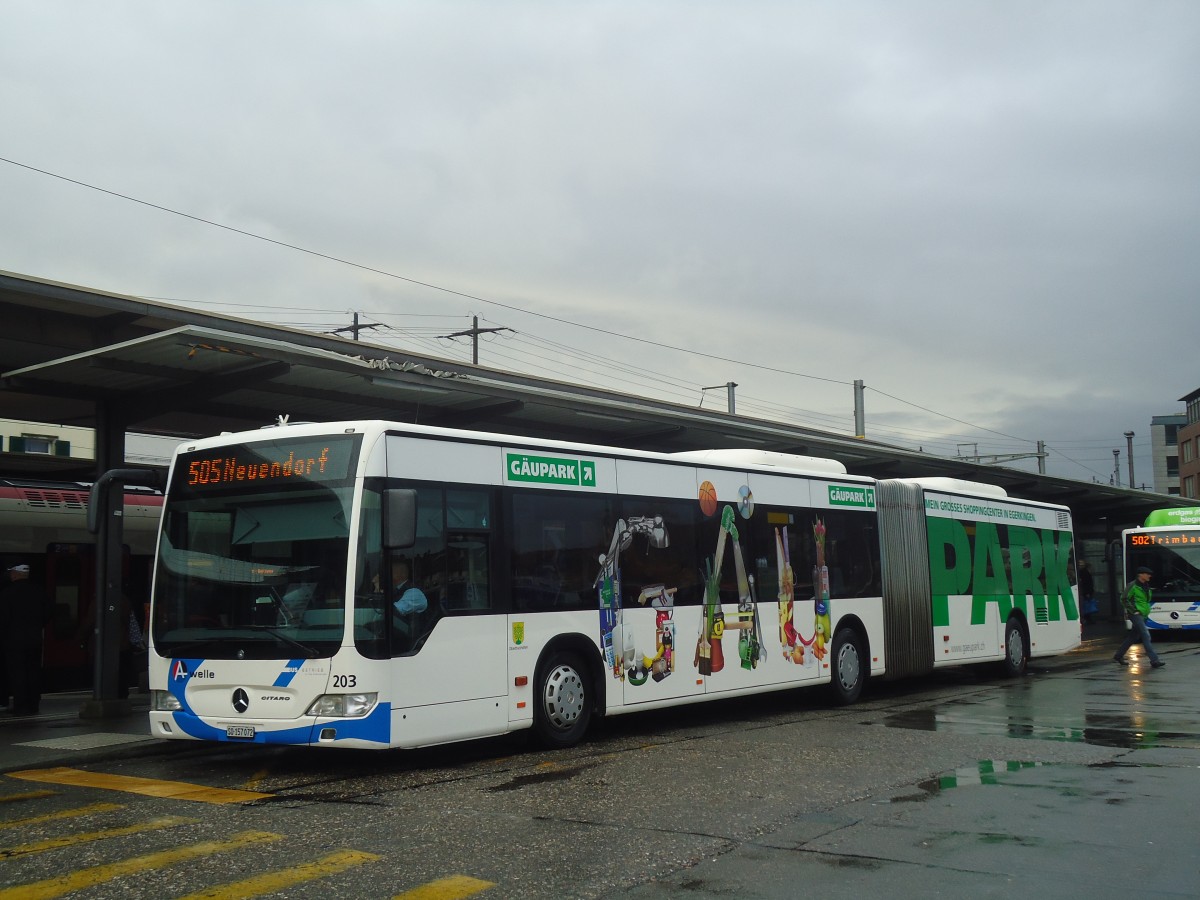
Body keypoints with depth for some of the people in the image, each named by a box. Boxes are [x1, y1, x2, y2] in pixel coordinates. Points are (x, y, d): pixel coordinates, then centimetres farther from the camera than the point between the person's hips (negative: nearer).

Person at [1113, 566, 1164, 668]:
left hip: (1143, 615, 9)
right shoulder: (1133, 586, -12)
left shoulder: (1146, 586, 13)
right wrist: (1134, 611, -17)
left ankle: (1118, 655, 27)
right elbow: (1124, 599, -15)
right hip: (1135, 614, -9)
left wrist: (1147, 609, 16)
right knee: (1146, 635, -15)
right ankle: (1154, 661, -20)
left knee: (1134, 636, 14)